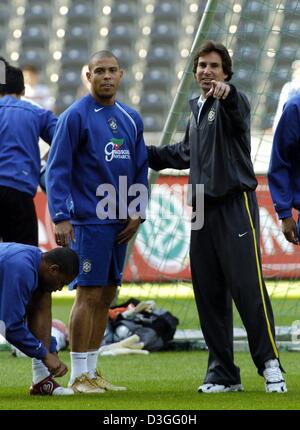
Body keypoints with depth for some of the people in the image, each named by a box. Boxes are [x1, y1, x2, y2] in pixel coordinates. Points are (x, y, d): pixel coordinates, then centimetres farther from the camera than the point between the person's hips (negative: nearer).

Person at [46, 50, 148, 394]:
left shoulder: (131, 119, 13)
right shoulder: (75, 116, -6)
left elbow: (140, 169, 19)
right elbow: (57, 170, -9)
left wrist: (137, 213, 7)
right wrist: (60, 218, -16)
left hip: (120, 224, 7)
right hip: (88, 221, -7)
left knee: (106, 295, 9)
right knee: (89, 294, -8)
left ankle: (92, 371, 15)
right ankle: (78, 376, -5)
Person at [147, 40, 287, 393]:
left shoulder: (231, 103, -4)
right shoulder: (197, 110, 20)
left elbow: (237, 111, -32)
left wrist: (226, 93, -54)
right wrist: (147, 154, 36)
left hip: (235, 204, -8)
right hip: (203, 207, 8)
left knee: (247, 285, -14)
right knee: (208, 293, 6)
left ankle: (269, 364, -11)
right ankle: (222, 373, 11)